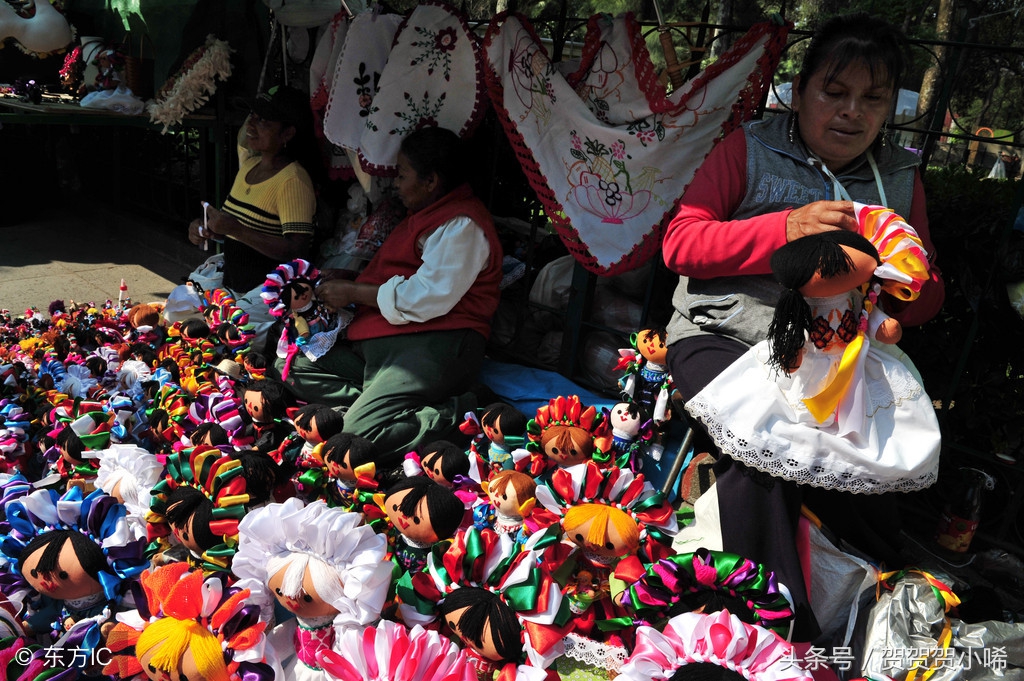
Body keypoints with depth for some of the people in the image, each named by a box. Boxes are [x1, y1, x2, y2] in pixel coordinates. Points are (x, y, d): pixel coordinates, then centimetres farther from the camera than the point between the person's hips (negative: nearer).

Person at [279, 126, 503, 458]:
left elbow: (429, 298, -21)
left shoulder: (461, 225, -11)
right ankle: (374, 400, -17)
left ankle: (462, 414, -12)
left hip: (436, 346, -11)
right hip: (381, 343, 11)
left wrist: (353, 292, -10)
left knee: (361, 432, -26)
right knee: (292, 367, 0)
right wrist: (345, 285, 13)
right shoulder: (424, 216, 24)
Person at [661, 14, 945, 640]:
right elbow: (680, 243, -5)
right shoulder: (750, 149, 6)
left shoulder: (902, 177, 18)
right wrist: (786, 229, -17)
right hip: (723, 336, -3)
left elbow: (928, 297, 20)